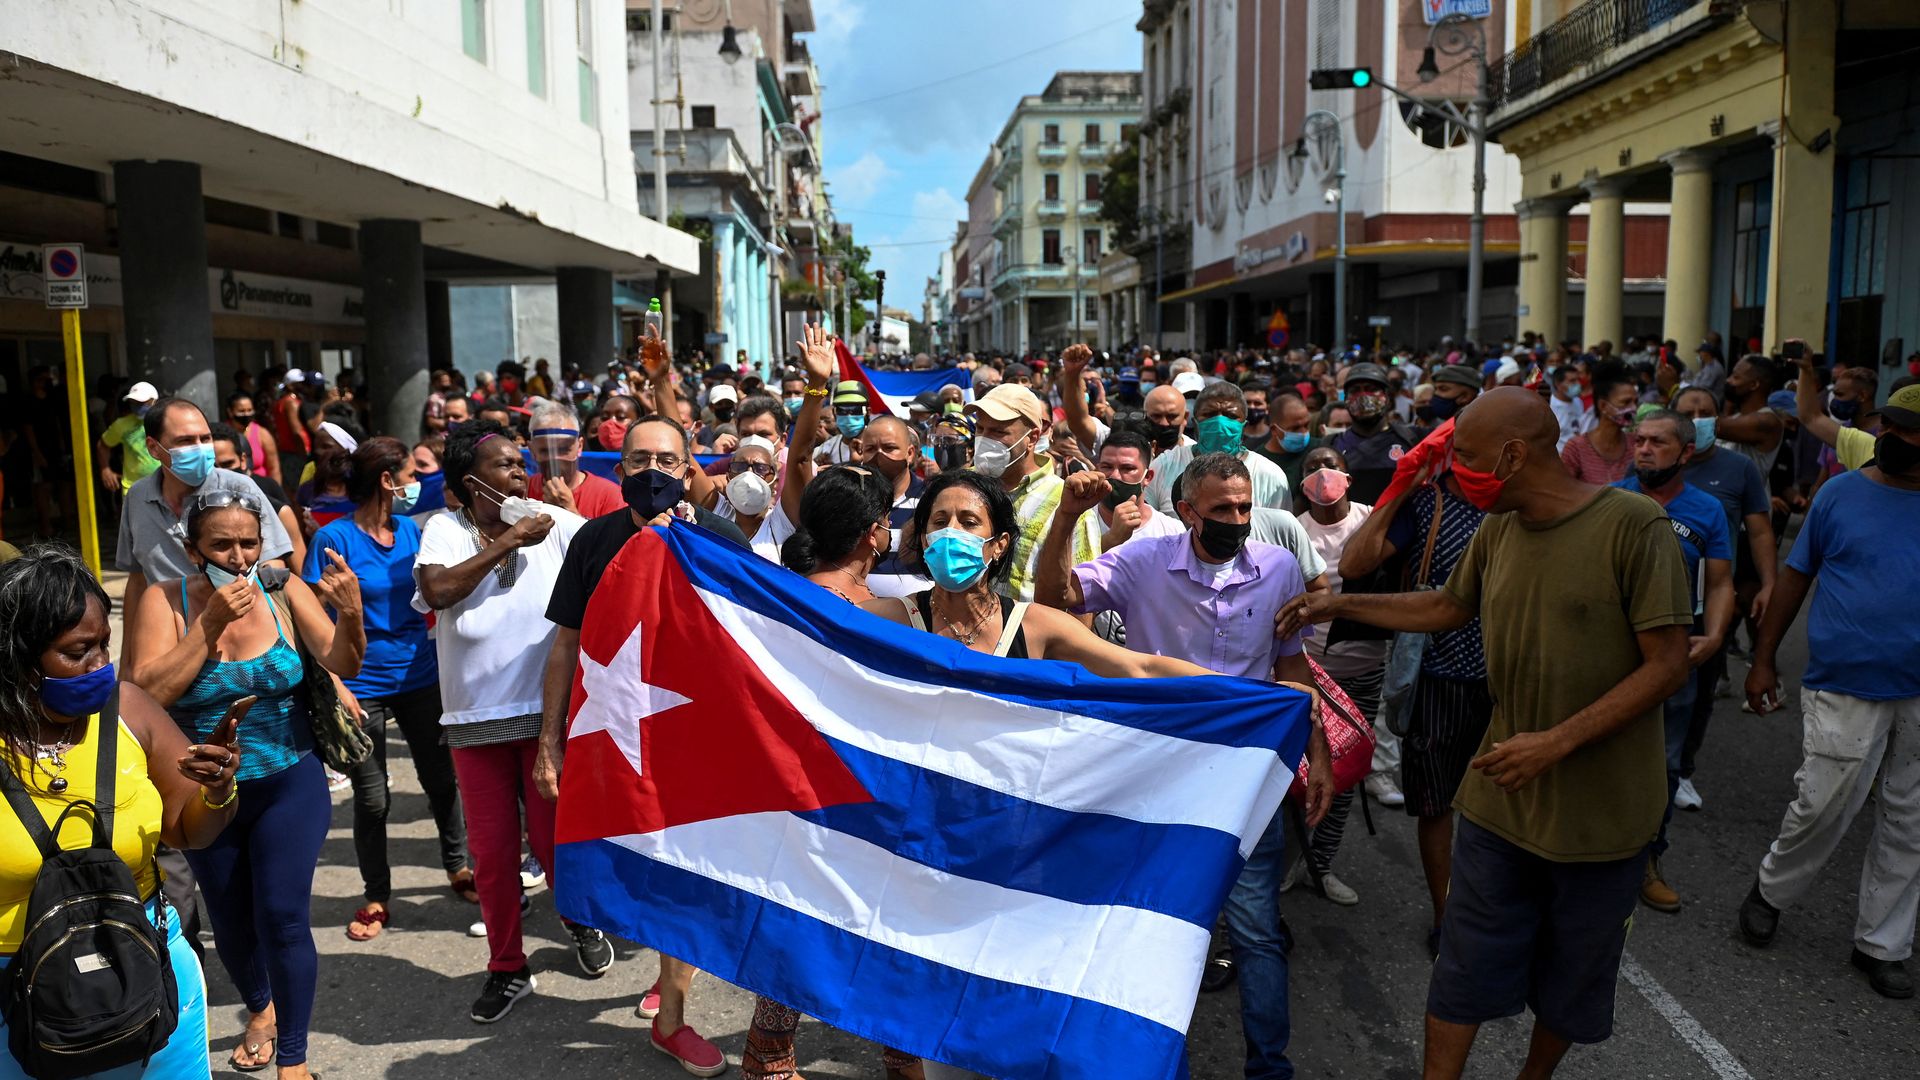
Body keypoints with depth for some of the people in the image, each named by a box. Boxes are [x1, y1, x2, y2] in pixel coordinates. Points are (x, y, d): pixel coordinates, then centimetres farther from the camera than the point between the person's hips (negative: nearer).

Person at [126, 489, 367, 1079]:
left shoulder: (284, 592, -10)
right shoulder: (164, 602, -10)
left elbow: (341, 665, -17)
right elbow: (146, 692, -20)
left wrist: (350, 614, -36)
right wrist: (211, 623, -26)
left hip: (289, 786, -1)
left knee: (282, 916, -10)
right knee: (230, 923, 17)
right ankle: (261, 1008, 47)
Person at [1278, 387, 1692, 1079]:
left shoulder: (1633, 526, -17)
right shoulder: (1497, 531, 1)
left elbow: (1667, 665, -18)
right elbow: (1448, 607, 18)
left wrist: (1558, 742, -24)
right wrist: (1337, 604, 14)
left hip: (1602, 809, -3)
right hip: (1501, 796, 4)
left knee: (1572, 975, 17)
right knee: (1467, 966, 9)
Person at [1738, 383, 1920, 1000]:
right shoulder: (1840, 493, -1)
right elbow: (1796, 576, 4)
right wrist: (1763, 660, 2)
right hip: (1846, 688, -2)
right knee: (1823, 806, -4)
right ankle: (1770, 891, 24)